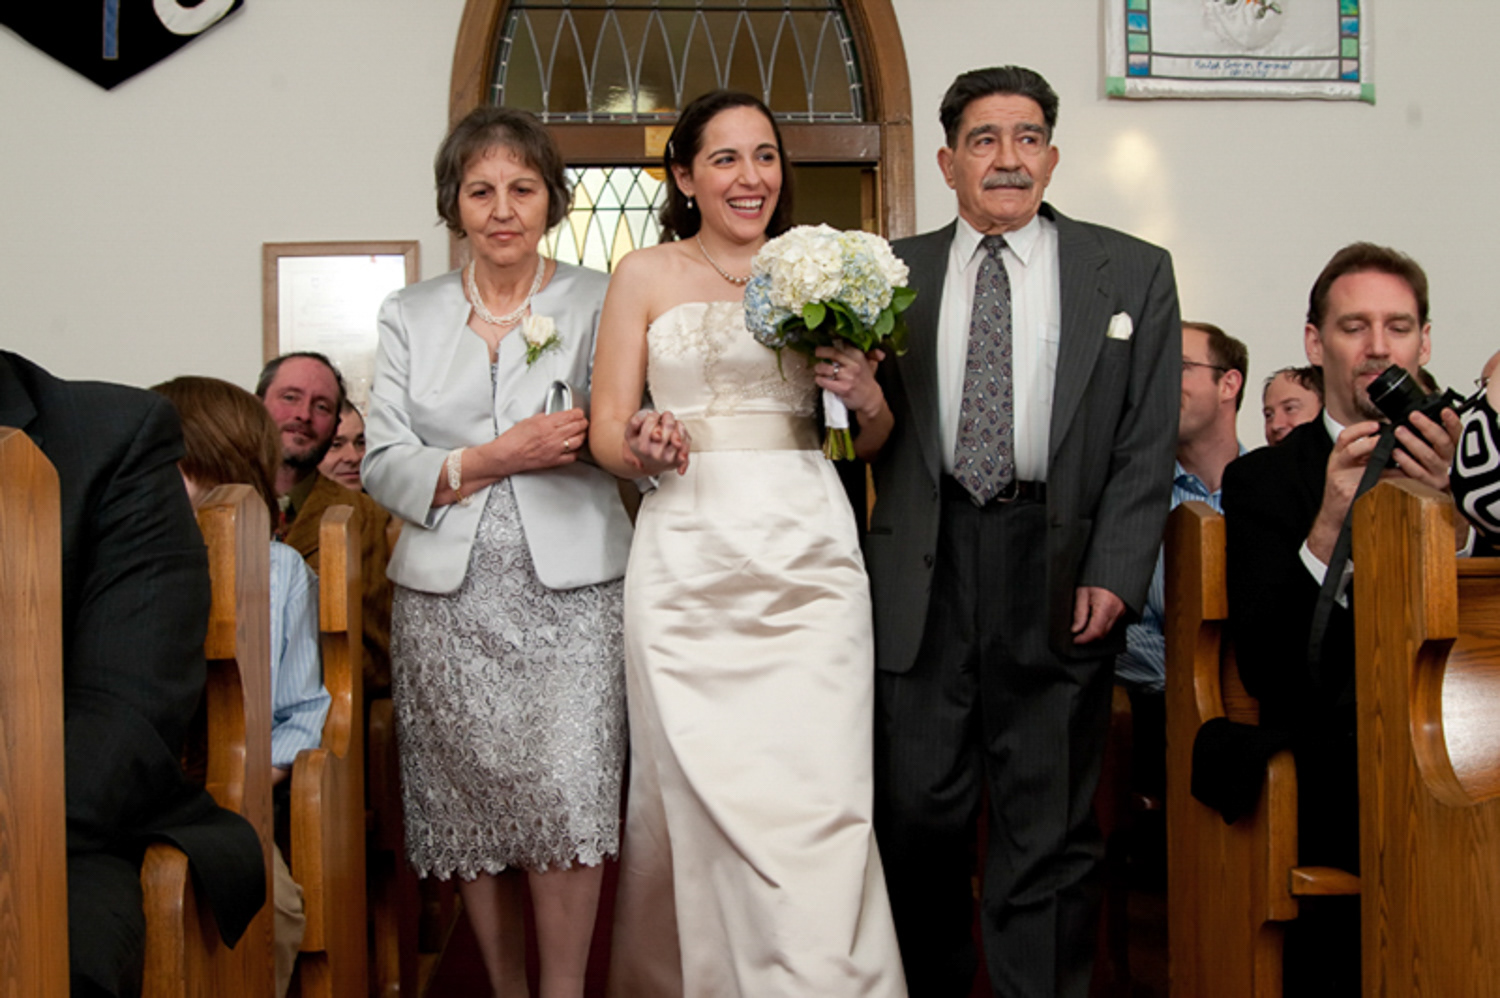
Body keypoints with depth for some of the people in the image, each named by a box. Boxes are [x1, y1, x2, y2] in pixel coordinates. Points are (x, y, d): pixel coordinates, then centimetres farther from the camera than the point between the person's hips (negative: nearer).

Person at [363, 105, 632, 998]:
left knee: (568, 794, -12)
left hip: (570, 590, -2)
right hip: (450, 596, 2)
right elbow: (384, 465, 4)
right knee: (470, 800, 4)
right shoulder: (411, 316, 12)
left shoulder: (599, 302, 7)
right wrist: (495, 457, -10)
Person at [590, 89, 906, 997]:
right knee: (702, 788, 0)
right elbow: (607, 428, 6)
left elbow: (872, 436, 18)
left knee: (819, 788, -7)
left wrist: (867, 398, -4)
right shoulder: (645, 276, 9)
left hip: (809, 550, 1)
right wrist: (644, 449, -16)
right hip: (690, 551, -1)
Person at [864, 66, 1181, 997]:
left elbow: (1147, 445, 0)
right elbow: (880, 432, 10)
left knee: (1049, 828, 6)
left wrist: (1113, 575, -9)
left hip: (1058, 573, -1)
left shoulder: (1133, 273, 6)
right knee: (918, 809, 8)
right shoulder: (893, 273, 10)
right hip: (925, 571, 2)